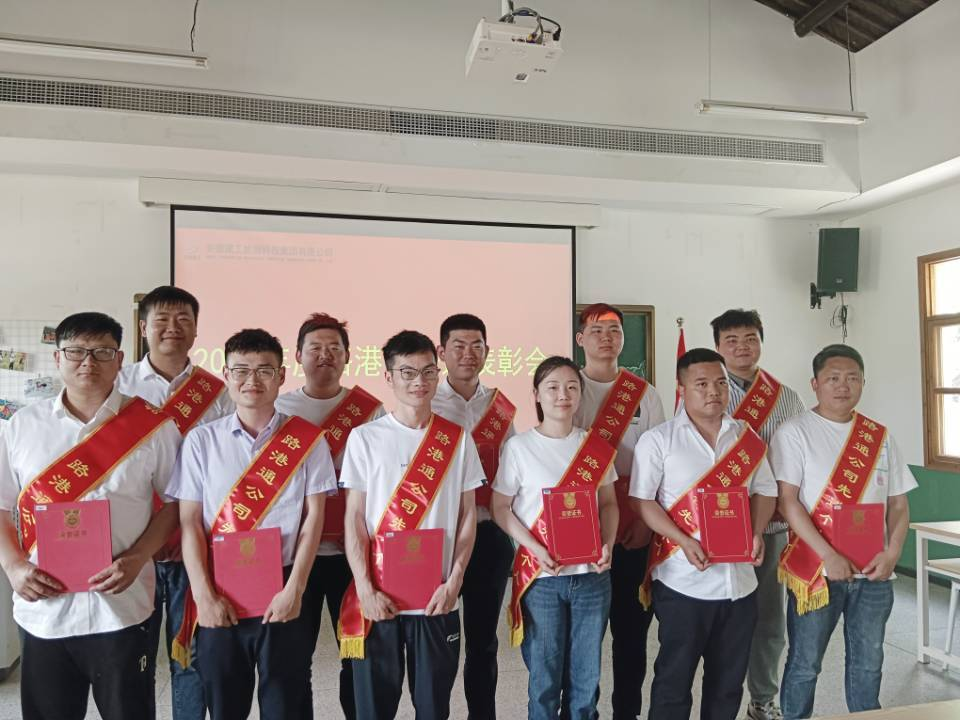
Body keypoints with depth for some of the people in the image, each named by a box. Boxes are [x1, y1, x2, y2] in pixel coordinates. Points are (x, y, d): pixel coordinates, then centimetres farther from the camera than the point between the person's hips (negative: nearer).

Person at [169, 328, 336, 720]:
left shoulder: (307, 439, -1)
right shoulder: (201, 440, 1)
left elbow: (314, 517, -2)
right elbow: (190, 521, 0)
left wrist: (294, 589, -8)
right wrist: (203, 595, -8)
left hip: (282, 592, -1)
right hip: (220, 596, 1)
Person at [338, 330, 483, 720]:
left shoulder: (457, 439, 2)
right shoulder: (365, 437, -2)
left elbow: (468, 515, 4)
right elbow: (354, 518, -2)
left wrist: (454, 581, -4)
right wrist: (365, 589, -9)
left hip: (436, 596, 1)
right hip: (378, 597, -1)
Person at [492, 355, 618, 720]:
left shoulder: (597, 447, 3)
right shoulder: (519, 446, -6)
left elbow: (608, 503, 10)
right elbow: (501, 508, -4)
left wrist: (608, 545, -7)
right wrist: (536, 549, -17)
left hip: (592, 575, 3)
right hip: (541, 577, -2)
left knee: (587, 677, 13)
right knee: (544, 677, 8)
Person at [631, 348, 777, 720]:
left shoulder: (748, 437, 7)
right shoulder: (658, 440, -7)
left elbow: (764, 492, 13)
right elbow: (643, 500, -8)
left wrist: (757, 533, -6)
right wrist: (685, 541, -19)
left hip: (740, 580, 4)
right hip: (682, 581, -4)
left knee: (728, 680, 18)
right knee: (674, 678, 8)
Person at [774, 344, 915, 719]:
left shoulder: (880, 436, 8)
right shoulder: (795, 431, -7)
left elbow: (898, 502, 10)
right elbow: (786, 501, -13)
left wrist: (892, 552, -5)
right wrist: (828, 556, -17)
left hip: (873, 573, 4)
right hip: (815, 572, -4)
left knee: (868, 663, 16)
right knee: (804, 665, 7)